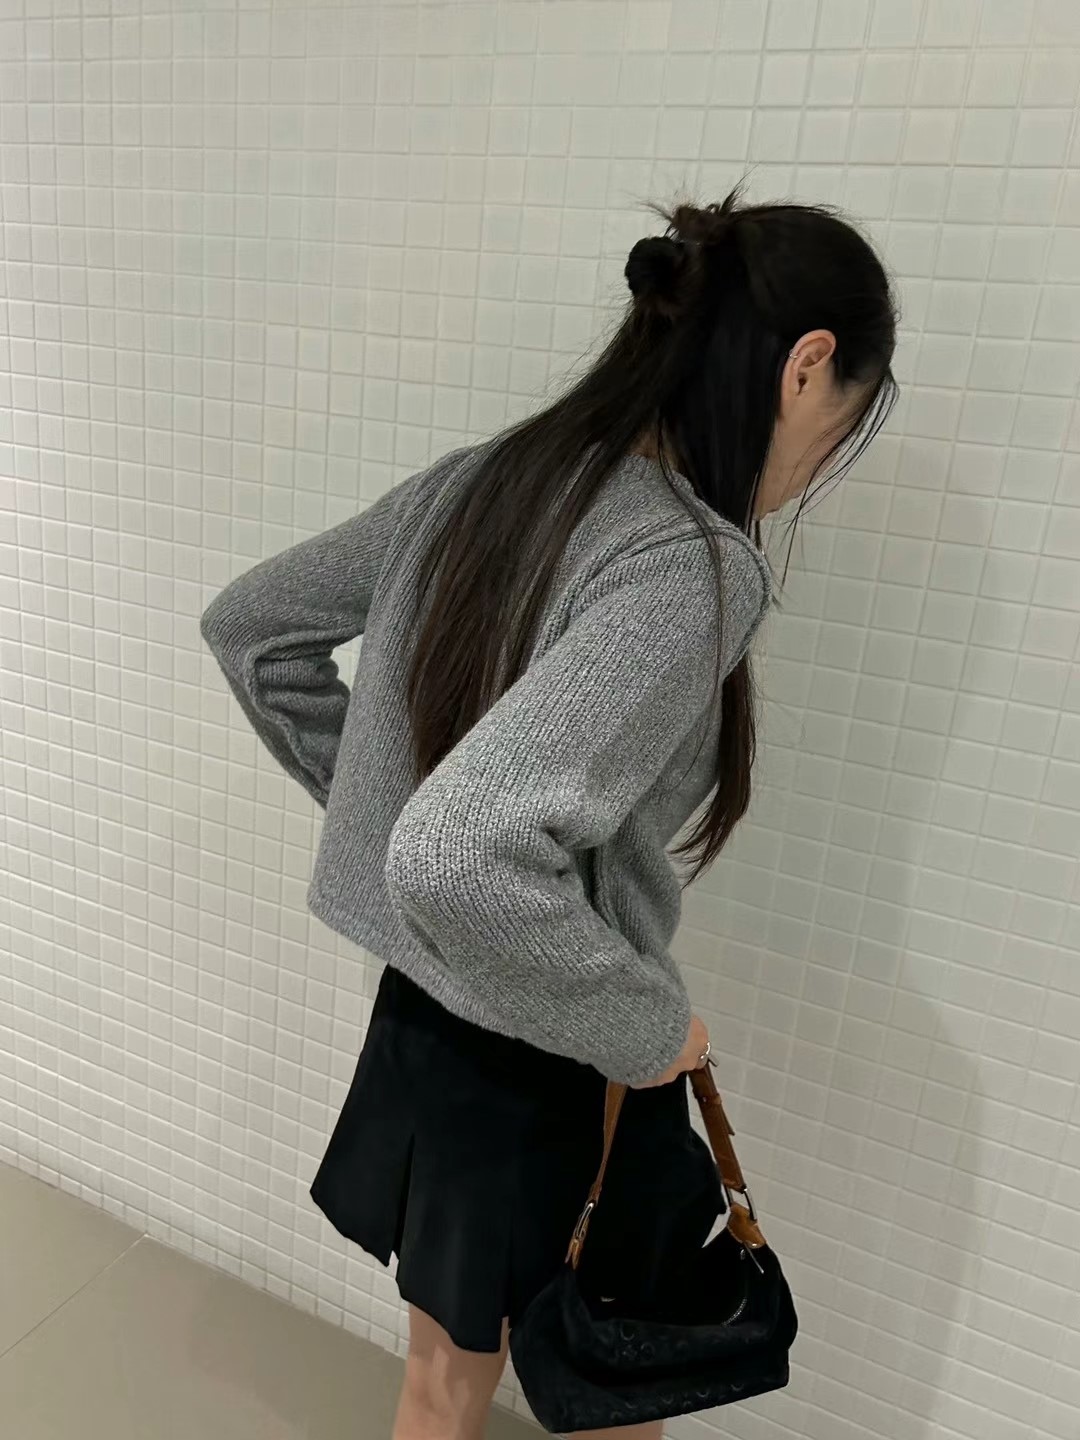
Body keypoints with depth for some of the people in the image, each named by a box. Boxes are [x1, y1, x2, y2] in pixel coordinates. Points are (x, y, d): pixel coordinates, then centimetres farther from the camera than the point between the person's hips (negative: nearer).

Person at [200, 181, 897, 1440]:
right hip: (543, 1068, -6)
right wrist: (646, 1028, -22)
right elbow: (460, 858, -40)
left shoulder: (474, 483, -4)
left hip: (425, 1012, 7)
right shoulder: (690, 569, -28)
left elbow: (248, 626, 6)